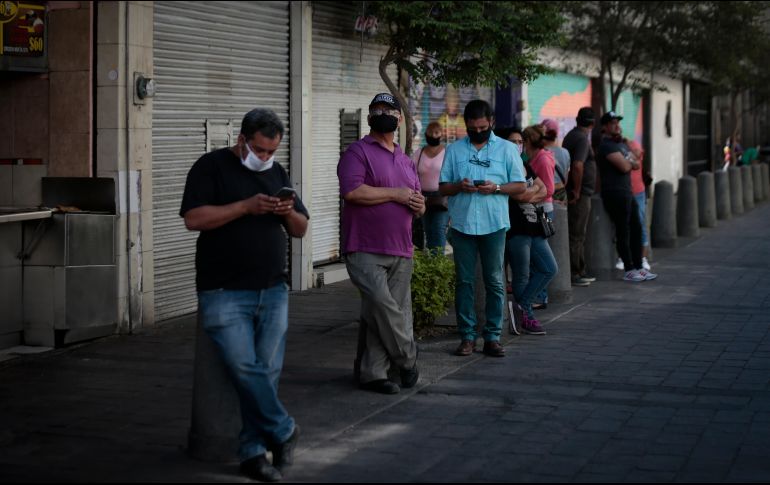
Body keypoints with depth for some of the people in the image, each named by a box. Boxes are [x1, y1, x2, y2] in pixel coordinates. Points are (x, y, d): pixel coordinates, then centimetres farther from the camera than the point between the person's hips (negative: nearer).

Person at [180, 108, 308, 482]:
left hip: (273, 292, 5)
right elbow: (194, 218, -12)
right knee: (245, 368, -14)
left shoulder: (277, 172, 17)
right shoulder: (211, 167, 0)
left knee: (267, 372, 0)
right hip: (224, 293, -5)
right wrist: (247, 206, -17)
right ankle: (283, 433, 3)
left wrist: (289, 213, -5)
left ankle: (254, 451, 9)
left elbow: (300, 229, 19)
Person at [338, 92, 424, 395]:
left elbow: (417, 204, 29)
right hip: (366, 251, -6)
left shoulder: (406, 161, 22)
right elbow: (352, 191, -17)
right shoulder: (358, 152, -1)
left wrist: (419, 205, 3)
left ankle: (371, 373, 10)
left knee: (376, 315, 5)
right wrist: (395, 194, -10)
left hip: (401, 253, 6)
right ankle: (407, 359, -1)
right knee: (382, 305, -19)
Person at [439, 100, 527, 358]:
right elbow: (443, 187, 10)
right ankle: (467, 336, 7)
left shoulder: (507, 149, 6)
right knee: (464, 281, 2)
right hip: (462, 223, 1)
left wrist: (496, 187, -13)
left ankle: (493, 336, 7)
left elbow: (520, 186, 5)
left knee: (494, 281, 2)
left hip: (494, 224, -1)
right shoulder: (454, 150, 10)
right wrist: (459, 186, -12)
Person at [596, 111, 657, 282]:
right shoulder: (607, 145, -11)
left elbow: (636, 164, 15)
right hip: (615, 193, -10)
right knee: (623, 232, -5)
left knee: (636, 229, 10)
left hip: (627, 193, 10)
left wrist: (629, 162, -6)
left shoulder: (621, 144, 20)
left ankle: (638, 267, 16)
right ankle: (629, 270, 0)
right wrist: (630, 161, 3)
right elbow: (624, 167, -19)